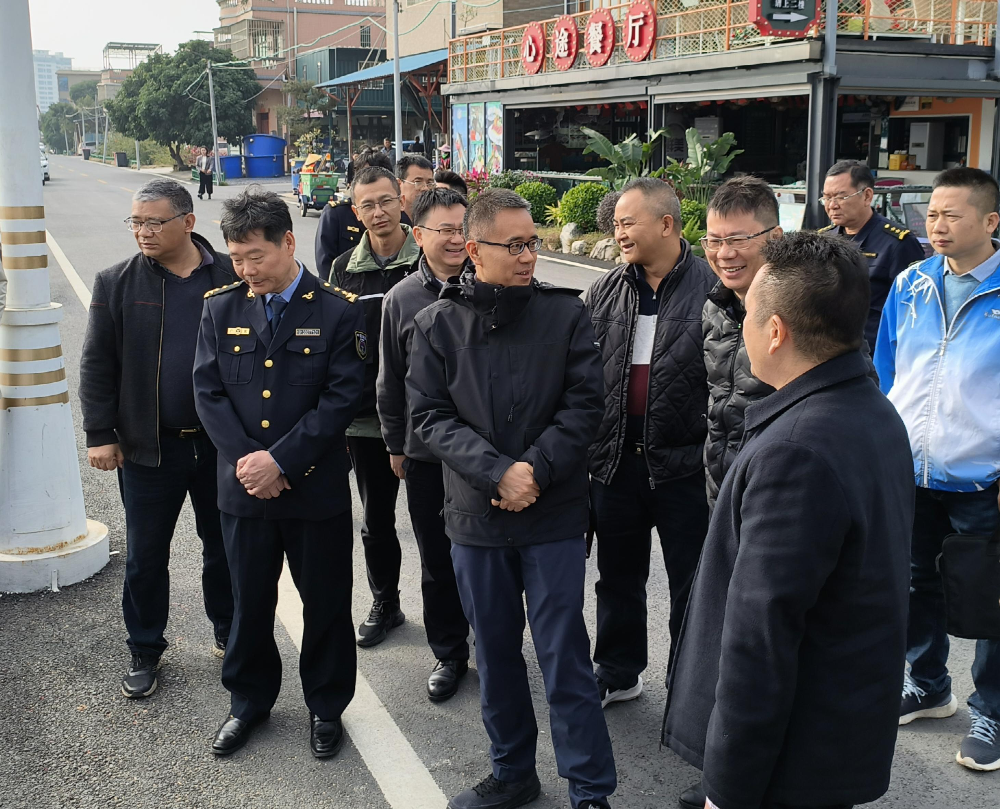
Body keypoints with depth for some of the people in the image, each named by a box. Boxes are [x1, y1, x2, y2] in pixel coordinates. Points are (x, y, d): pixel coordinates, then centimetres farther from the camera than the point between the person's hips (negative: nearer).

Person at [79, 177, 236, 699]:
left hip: (221, 442, 1)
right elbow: (97, 365, -1)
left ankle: (229, 633, 35)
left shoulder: (232, 277, -3)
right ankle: (144, 652, 27)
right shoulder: (117, 283, -3)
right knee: (145, 556, 9)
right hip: (148, 446, 0)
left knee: (224, 545, 15)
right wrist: (100, 434, -5)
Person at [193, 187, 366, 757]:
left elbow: (342, 399, -12)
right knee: (250, 601, 16)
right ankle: (249, 701, 36)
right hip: (244, 488, 3)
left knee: (325, 602, 10)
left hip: (317, 489, -3)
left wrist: (281, 460, -18)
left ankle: (327, 706, 30)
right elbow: (209, 391, 0)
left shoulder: (338, 311, -8)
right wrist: (246, 460, -13)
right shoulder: (221, 307, 3)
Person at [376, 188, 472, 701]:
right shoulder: (402, 299, 0)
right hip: (426, 454, 1)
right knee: (437, 562, 13)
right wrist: (395, 446, 9)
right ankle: (449, 653, 30)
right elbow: (390, 380, 7)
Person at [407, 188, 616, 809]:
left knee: (564, 656, 2)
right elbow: (430, 414, -5)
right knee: (496, 652, 15)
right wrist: (498, 473, -16)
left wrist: (535, 470, -17)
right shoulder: (438, 324, 0)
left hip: (556, 512, -2)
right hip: (476, 514, 3)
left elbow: (585, 404, -7)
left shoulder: (565, 314, -3)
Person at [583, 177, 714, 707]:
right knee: (618, 577, 19)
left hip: (683, 464, -4)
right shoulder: (605, 291, 5)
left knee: (690, 585, 11)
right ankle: (617, 673, 37)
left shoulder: (711, 290, -11)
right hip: (615, 460, 5)